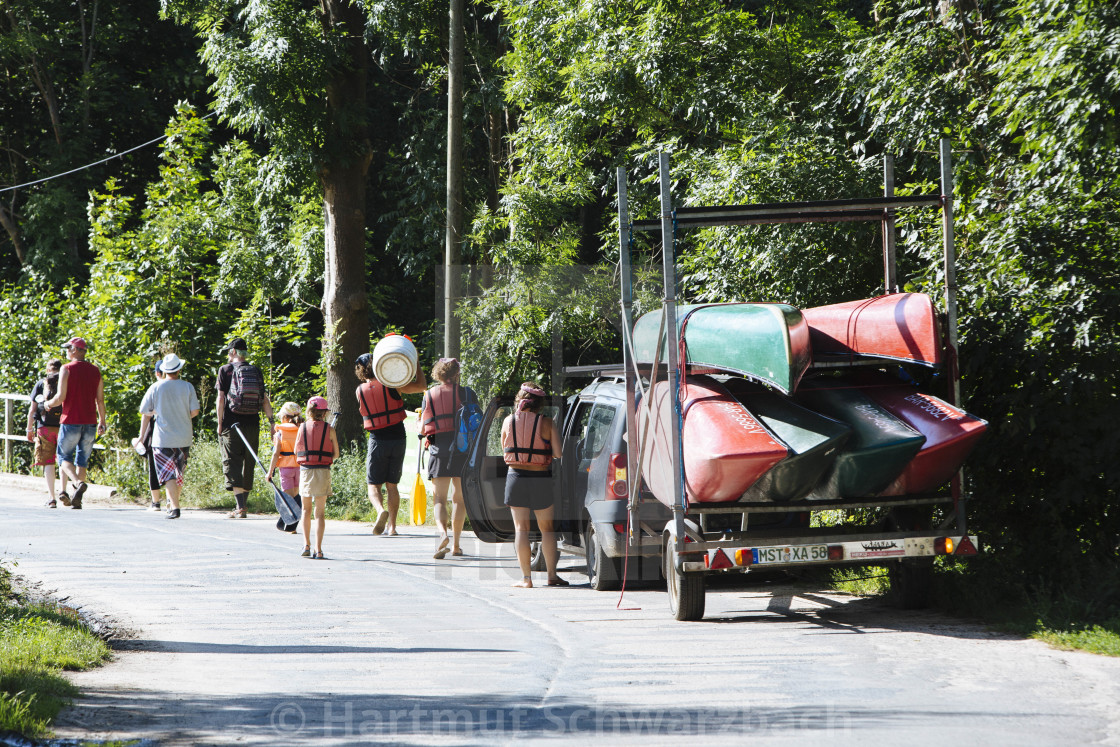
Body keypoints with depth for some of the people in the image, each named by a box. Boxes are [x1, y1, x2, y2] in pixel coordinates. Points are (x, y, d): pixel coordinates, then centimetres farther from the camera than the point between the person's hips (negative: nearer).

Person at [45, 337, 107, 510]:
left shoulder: (67, 369, -7)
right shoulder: (96, 371, 7)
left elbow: (61, 397, -12)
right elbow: (100, 400, 8)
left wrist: (49, 404, 8)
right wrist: (102, 422, 16)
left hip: (71, 421, -4)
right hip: (90, 422, 4)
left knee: (64, 457, 7)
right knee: (82, 461, 12)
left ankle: (78, 483, -21)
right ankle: (77, 500, 7)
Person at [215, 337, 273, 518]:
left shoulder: (225, 370, -1)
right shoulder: (256, 371, 9)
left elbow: (221, 398, -5)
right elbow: (265, 400, 6)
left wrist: (220, 424, -1)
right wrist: (272, 422, 7)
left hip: (231, 424, -4)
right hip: (253, 425, 4)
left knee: (232, 465, -3)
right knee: (248, 465, 13)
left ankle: (240, 507, -15)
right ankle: (243, 505, 19)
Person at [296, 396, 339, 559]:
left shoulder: (302, 428, 2)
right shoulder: (329, 430, -2)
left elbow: (296, 451, 9)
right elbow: (336, 454, 3)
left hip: (305, 471, 1)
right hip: (323, 472, -1)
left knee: (306, 509, 18)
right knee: (320, 512, 1)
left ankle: (306, 544, 10)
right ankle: (318, 549, -7)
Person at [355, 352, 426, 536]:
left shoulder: (360, 391, -1)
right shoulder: (390, 385, -5)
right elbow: (422, 386, -4)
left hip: (377, 440, -1)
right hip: (398, 440, 1)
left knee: (373, 485, 4)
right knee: (392, 485, 12)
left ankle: (381, 510, -26)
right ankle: (392, 526, 9)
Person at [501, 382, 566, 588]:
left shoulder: (508, 422, -2)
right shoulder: (546, 423, -8)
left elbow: (505, 452, 10)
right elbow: (558, 454, -10)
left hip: (516, 477, 1)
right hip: (541, 479, -1)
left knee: (521, 528, 4)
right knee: (546, 528, 11)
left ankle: (526, 578, -1)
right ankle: (552, 574, 7)